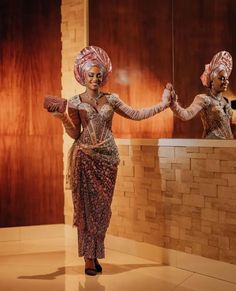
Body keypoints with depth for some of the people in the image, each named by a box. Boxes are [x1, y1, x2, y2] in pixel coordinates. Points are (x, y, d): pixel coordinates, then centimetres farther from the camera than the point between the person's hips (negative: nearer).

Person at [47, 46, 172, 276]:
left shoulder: (111, 99, 9)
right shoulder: (75, 103, 2)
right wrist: (62, 117, -16)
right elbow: (75, 134, -1)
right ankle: (88, 258, 7)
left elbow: (136, 115, 11)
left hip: (107, 157, 3)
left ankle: (96, 254, 17)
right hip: (85, 158, -2)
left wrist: (162, 104, 11)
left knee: (102, 205, 4)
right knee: (86, 205, -1)